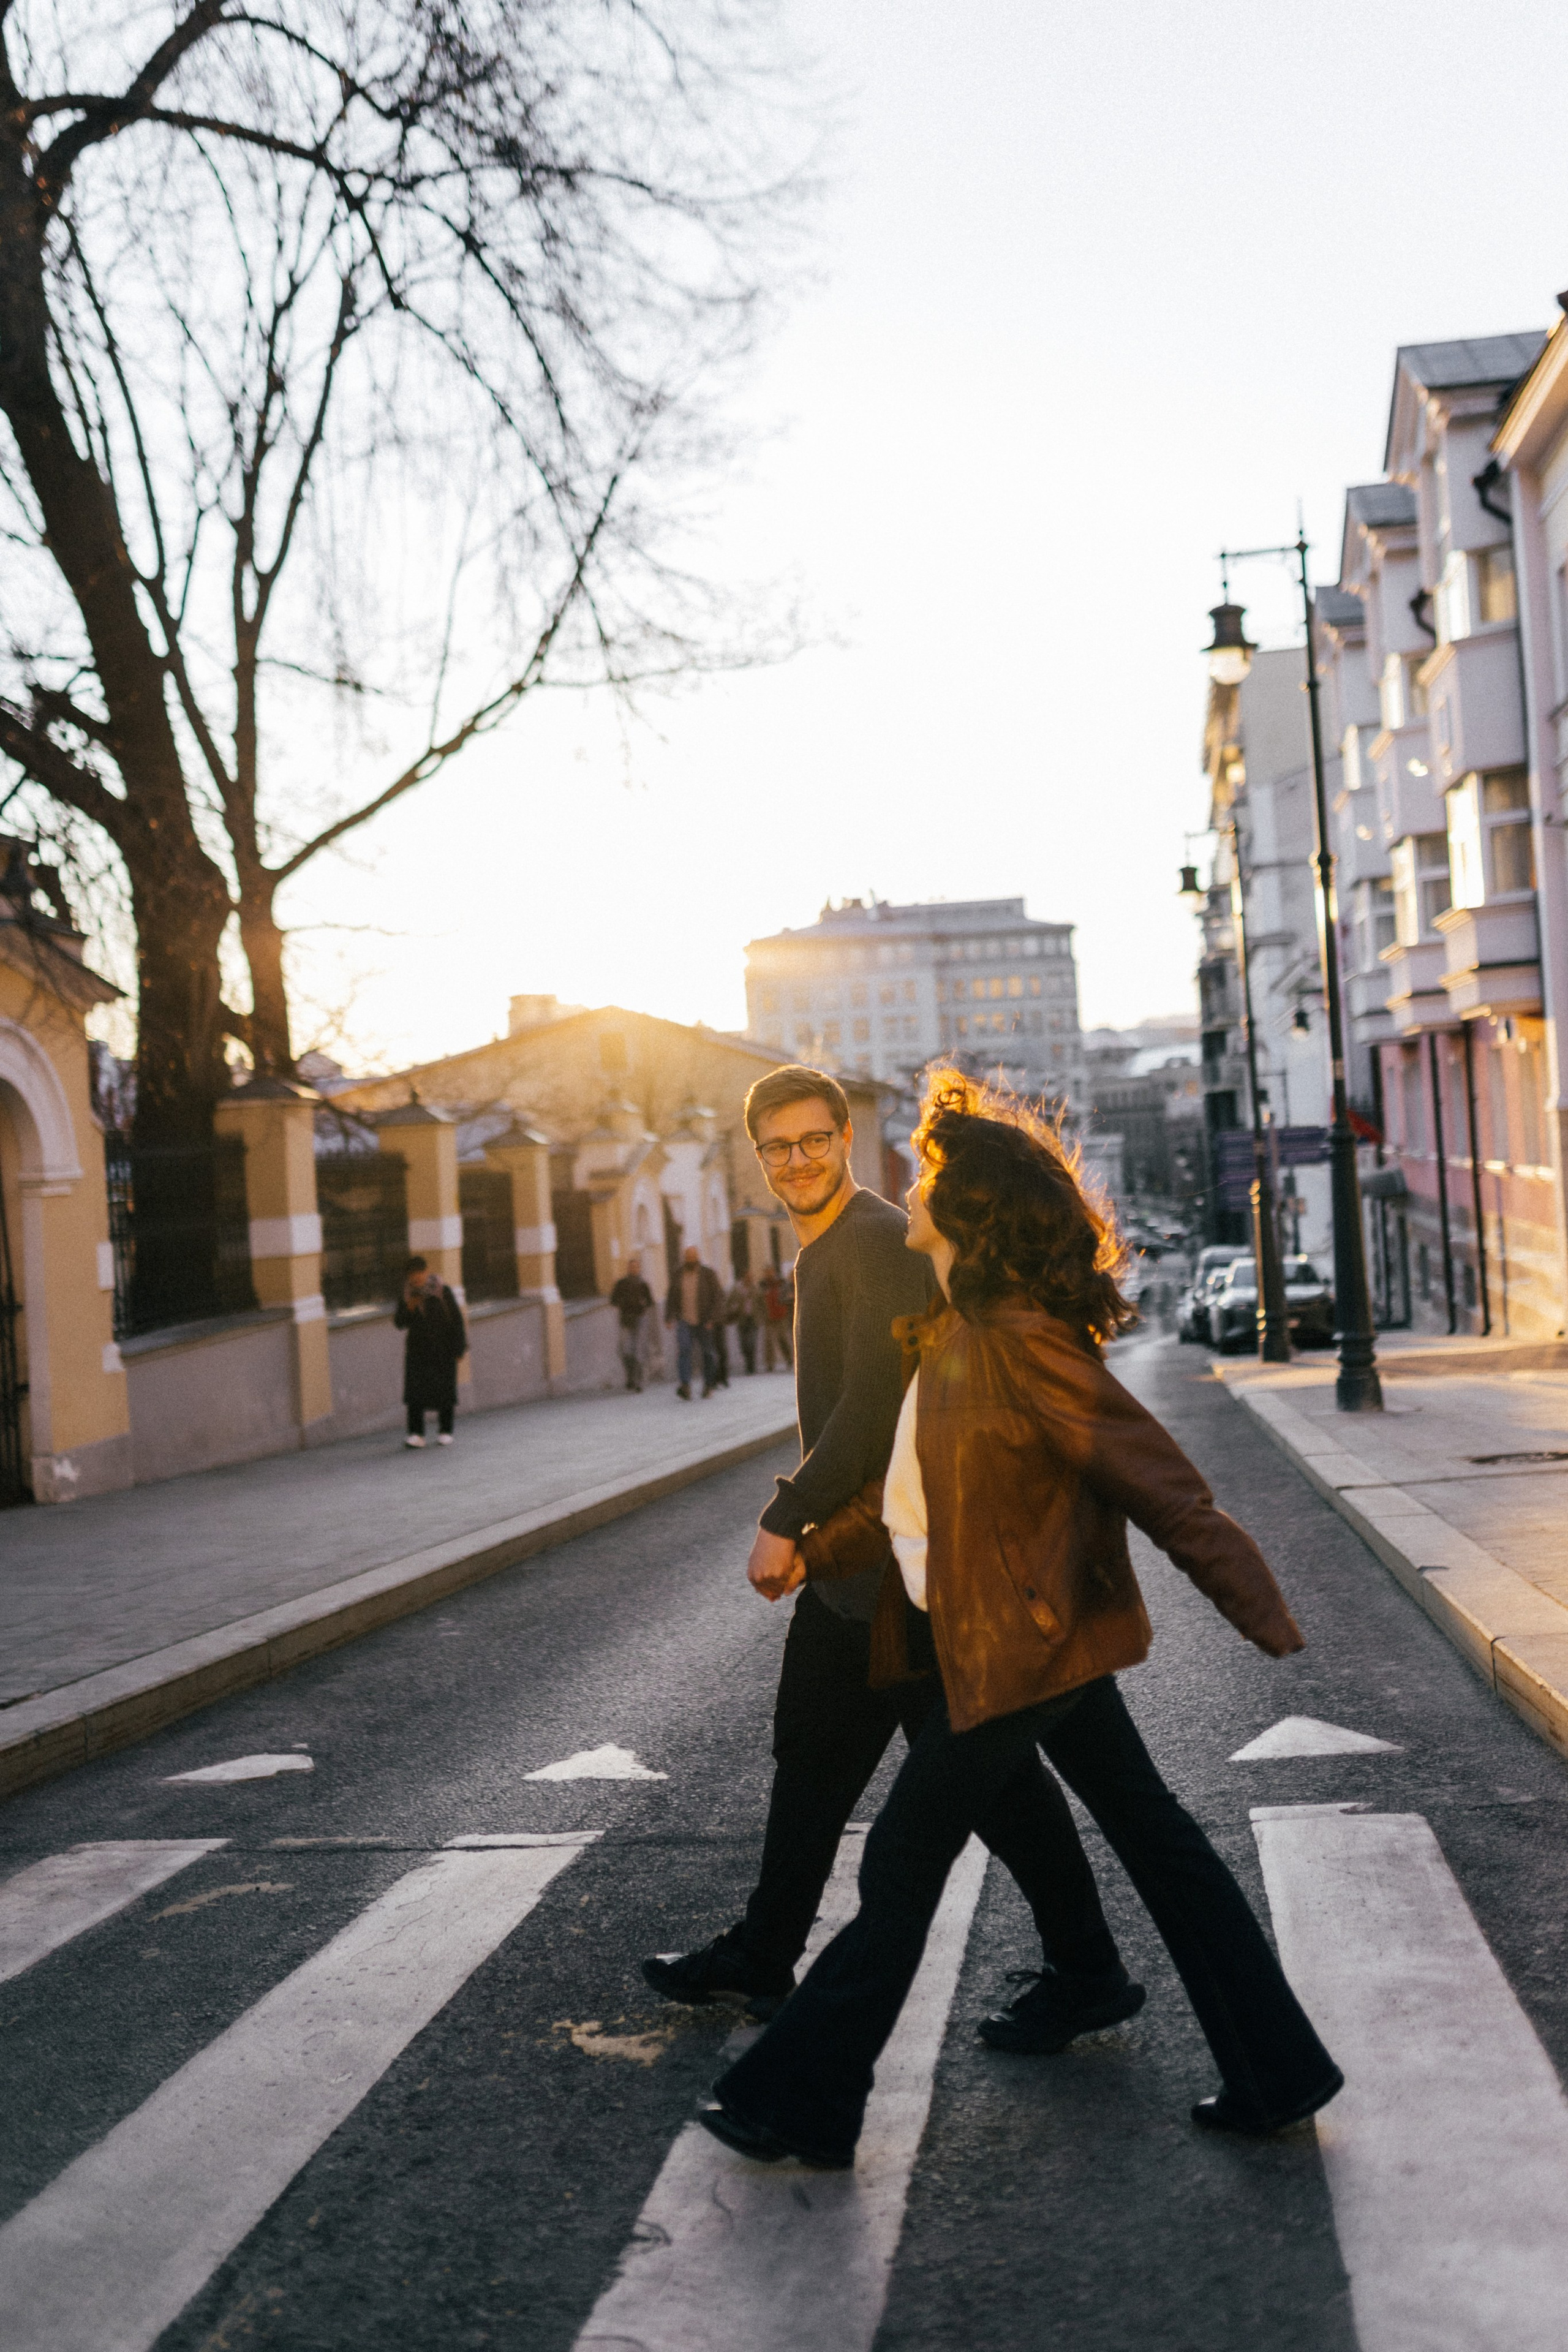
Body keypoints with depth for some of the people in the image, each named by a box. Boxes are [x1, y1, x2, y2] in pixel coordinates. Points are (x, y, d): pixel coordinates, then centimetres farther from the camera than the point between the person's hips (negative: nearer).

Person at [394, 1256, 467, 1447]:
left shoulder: (443, 1293, -5)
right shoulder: (408, 1297, 4)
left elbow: (457, 1321, -2)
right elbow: (400, 1324, 5)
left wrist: (459, 1349, -4)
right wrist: (408, 1309, -14)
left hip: (443, 1352, -2)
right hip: (417, 1350, 2)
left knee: (444, 1390, 2)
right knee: (415, 1391, -7)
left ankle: (445, 1431, 13)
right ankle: (416, 1433, -7)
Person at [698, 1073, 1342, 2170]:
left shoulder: (1021, 1341, -22)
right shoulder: (960, 1328, 7)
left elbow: (1158, 1483, -23)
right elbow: (918, 1475, 21)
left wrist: (1259, 1611, -23)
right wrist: (820, 1543, 26)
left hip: (1018, 1648, -9)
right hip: (1051, 1638, 9)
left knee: (903, 1862, 3)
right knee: (1153, 1837, 13)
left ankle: (802, 2101, 18)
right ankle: (1275, 2073, 22)